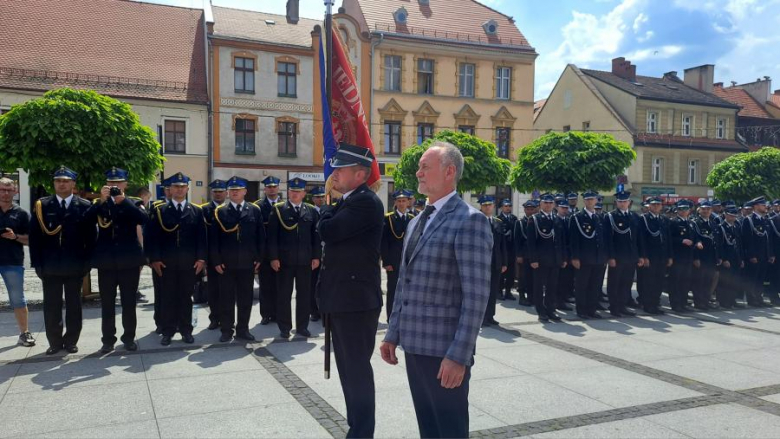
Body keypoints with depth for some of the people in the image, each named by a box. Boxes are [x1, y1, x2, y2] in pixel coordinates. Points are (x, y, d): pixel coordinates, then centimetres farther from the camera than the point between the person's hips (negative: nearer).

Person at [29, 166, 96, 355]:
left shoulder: (84, 206, 1)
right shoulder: (42, 205, 4)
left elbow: (91, 236, 1)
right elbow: (35, 236, 1)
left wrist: (87, 262, -5)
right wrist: (37, 263, -5)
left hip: (75, 265, -1)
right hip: (50, 266, 1)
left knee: (73, 305, 8)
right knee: (51, 306, 7)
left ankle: (71, 341, 20)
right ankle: (55, 342, 19)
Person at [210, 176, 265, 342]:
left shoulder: (255, 210, 5)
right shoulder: (219, 211, 2)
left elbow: (260, 236, 5)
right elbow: (213, 238, 0)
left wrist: (259, 258, 1)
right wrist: (216, 260, -6)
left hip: (248, 263, 1)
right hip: (226, 263, -1)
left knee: (245, 298, 8)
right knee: (226, 298, 5)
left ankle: (243, 329, 19)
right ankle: (226, 330, 16)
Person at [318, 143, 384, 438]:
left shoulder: (366, 202, -16)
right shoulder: (349, 202, 15)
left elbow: (326, 231, -21)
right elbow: (329, 235, 21)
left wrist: (330, 205, -3)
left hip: (356, 300, -10)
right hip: (342, 299, 10)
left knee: (357, 369, -1)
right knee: (349, 369, 17)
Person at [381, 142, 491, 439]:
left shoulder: (470, 220, -13)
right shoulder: (417, 222, 14)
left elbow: (476, 294, -18)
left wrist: (459, 355, -21)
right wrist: (393, 334, 15)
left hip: (445, 350, -7)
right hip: (414, 345, 8)